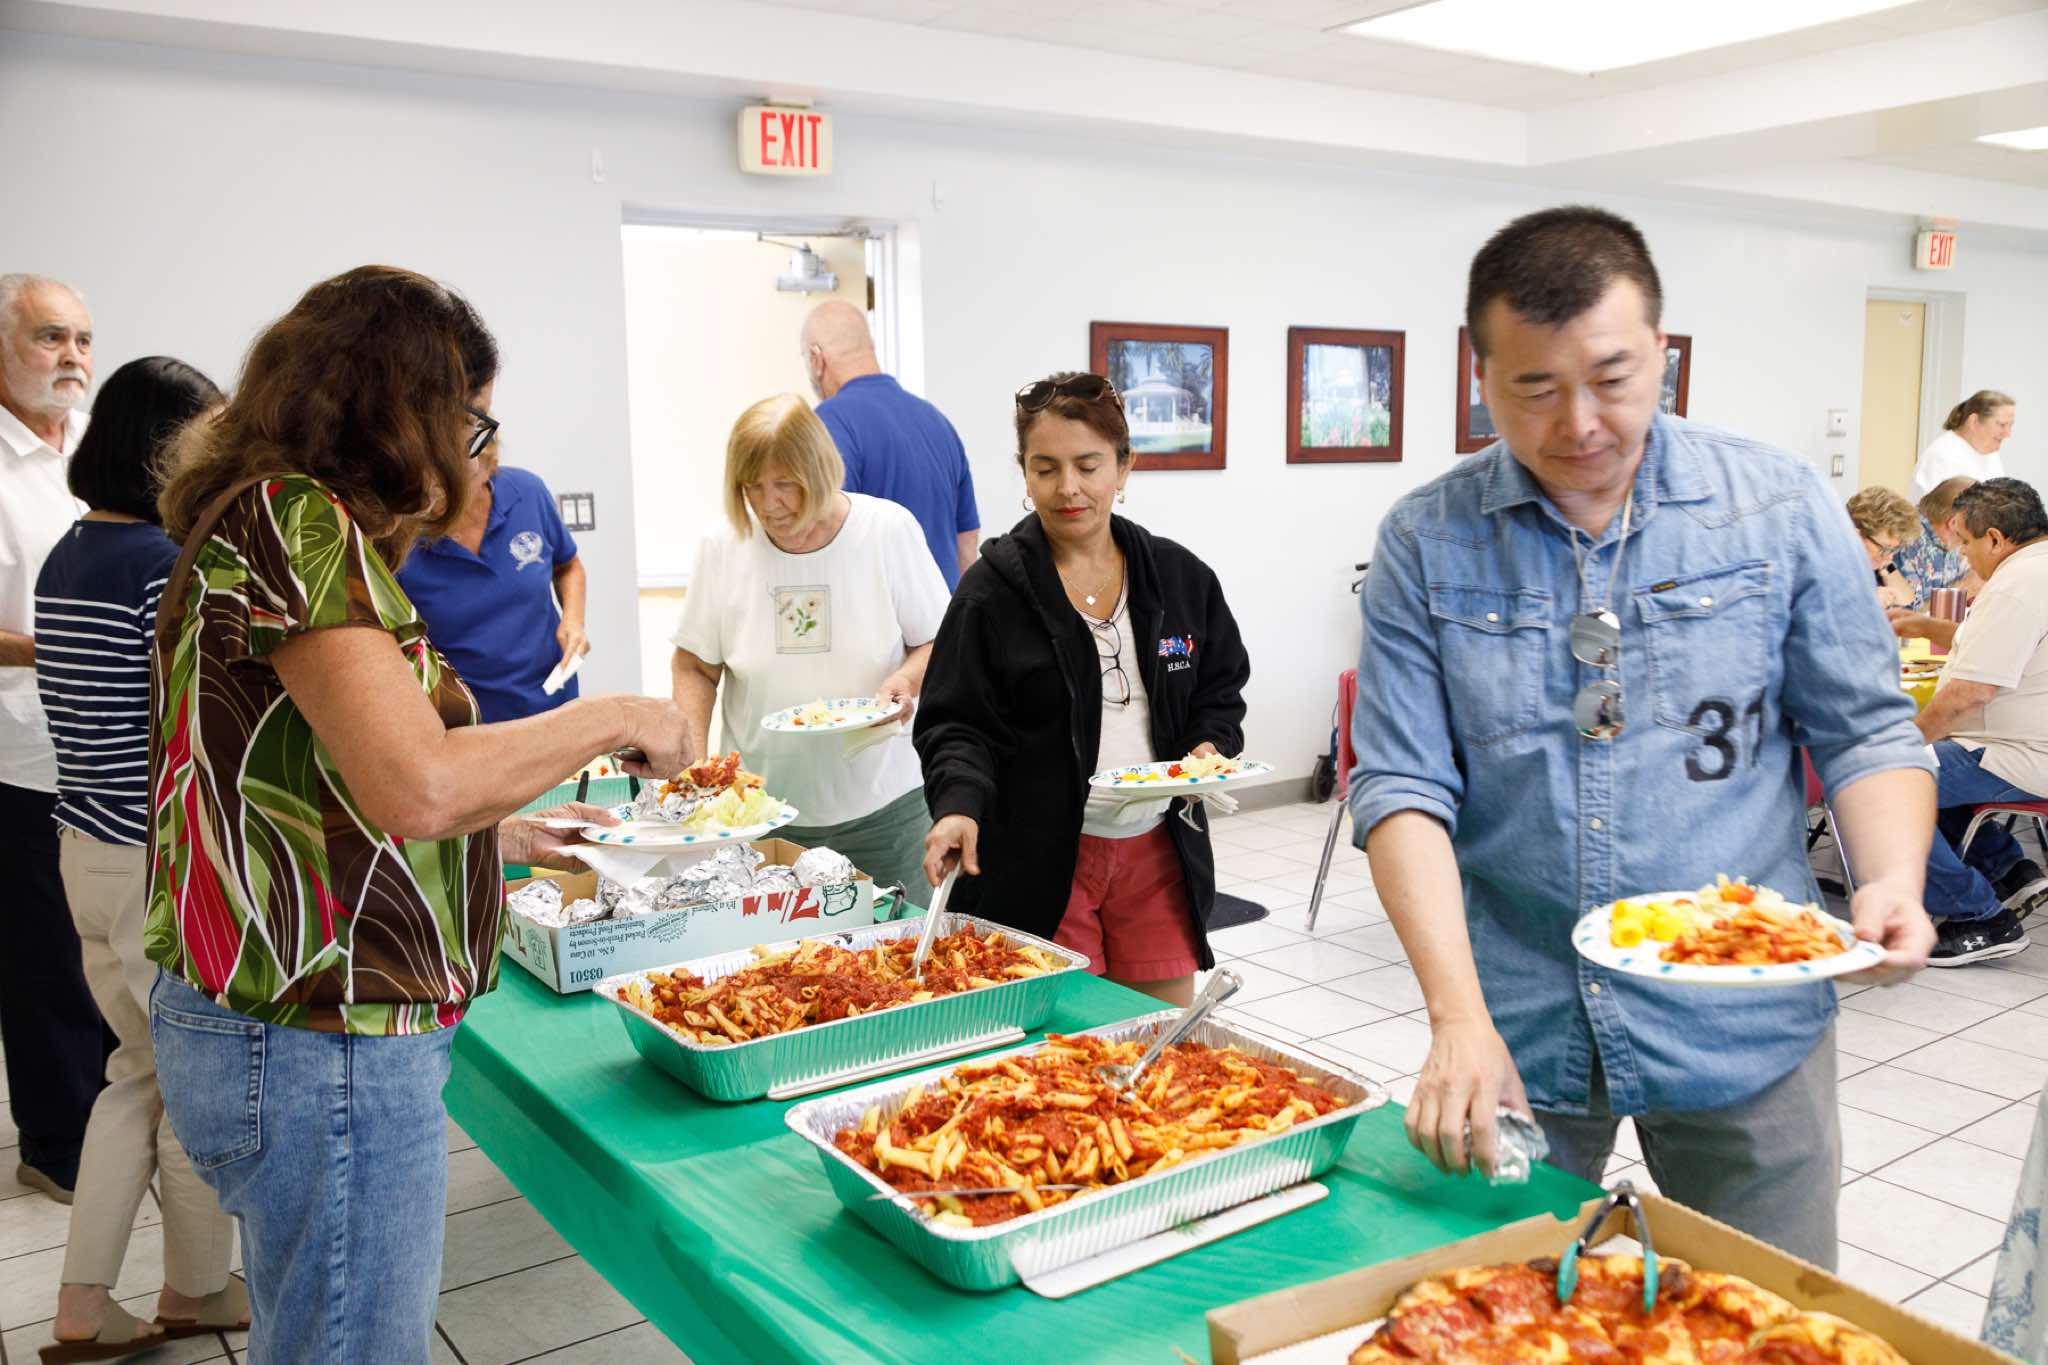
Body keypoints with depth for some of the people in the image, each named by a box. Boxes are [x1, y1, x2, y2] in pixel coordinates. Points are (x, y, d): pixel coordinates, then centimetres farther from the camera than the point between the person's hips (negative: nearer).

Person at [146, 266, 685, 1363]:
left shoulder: (277, 521, 14)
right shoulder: (296, 523, -17)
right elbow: (419, 784, -27)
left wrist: (498, 833, 21)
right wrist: (611, 718, -14)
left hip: (283, 1038, 10)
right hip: (324, 1056, -10)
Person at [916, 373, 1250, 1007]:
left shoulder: (1180, 577, 6)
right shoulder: (993, 588, -5)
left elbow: (1220, 689, 15)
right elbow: (955, 723, -7)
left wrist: (1208, 748, -4)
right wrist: (960, 803, -24)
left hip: (1159, 853, 4)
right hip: (1037, 861, -3)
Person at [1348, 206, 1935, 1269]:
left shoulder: (1782, 509, -2)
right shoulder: (1426, 542, -4)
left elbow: (1865, 730, 3)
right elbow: (1403, 784, -8)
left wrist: (1894, 882, -17)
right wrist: (1459, 1016, -18)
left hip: (1744, 1030, 1)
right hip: (1516, 1029, 0)